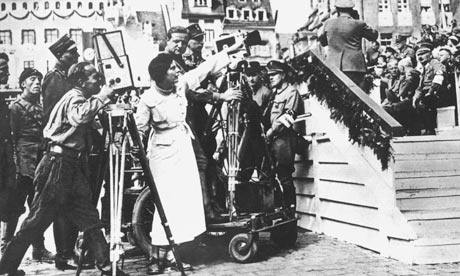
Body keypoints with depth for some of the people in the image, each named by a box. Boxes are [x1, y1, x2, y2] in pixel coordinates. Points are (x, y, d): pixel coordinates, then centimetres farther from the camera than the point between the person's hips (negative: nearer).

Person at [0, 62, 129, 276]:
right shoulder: (74, 98, -12)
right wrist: (101, 97, -24)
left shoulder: (82, 98, 15)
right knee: (38, 220, -2)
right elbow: (80, 116, -34)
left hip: (72, 165, 9)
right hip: (57, 164, -9)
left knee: (88, 216, 7)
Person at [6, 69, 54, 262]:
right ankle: (6, 245, 10)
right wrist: (14, 165, -16)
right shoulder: (16, 107, 0)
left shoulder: (40, 107, 17)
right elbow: (11, 138, -7)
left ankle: (39, 248, 15)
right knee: (16, 207, -2)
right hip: (24, 165, -6)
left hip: (40, 164, 6)